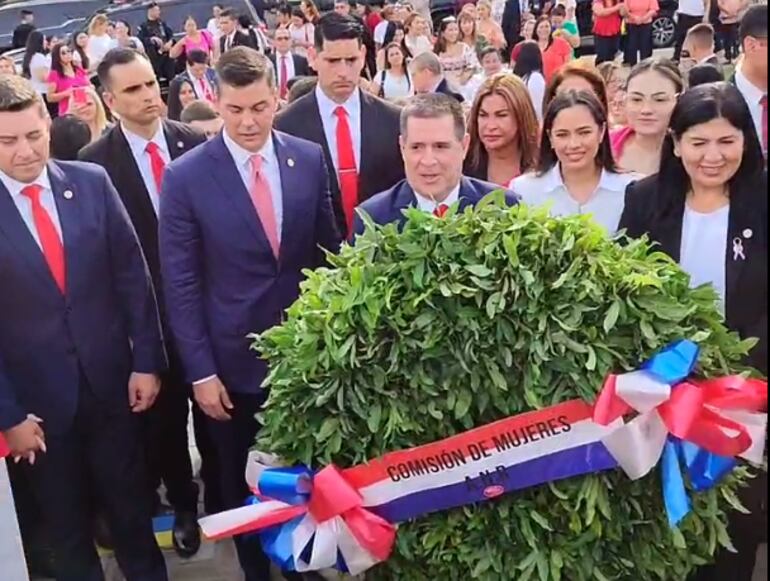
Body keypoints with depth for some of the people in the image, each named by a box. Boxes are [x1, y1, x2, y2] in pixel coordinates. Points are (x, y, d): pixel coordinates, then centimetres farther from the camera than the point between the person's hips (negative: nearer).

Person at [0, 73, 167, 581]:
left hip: (111, 380, 2)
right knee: (66, 524, 18)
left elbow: (132, 273, -1)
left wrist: (147, 361, -3)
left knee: (130, 506, 18)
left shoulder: (91, 182, -4)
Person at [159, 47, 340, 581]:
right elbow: (181, 284, -8)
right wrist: (200, 371, -10)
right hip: (233, 361, -2)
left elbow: (328, 252, 6)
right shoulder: (186, 177, -10)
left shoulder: (309, 159, -2)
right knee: (242, 486, 16)